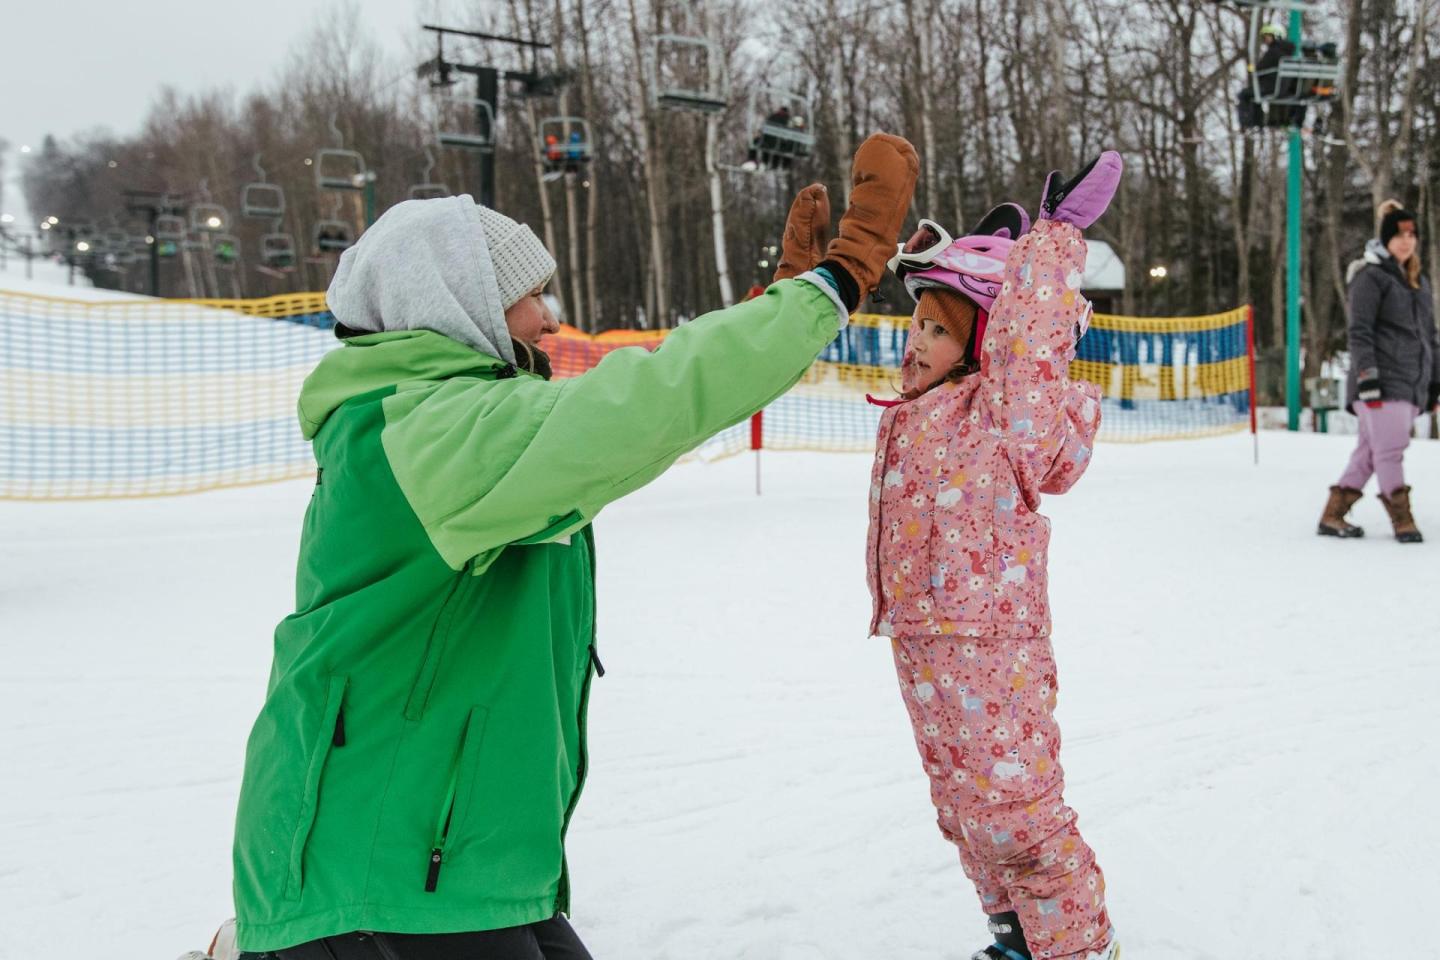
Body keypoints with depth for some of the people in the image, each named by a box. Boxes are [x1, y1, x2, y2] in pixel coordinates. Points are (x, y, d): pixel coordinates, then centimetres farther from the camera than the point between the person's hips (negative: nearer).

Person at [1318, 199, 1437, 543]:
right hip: (1383, 382, -7)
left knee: (1370, 451, 5)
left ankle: (1332, 516, 10)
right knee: (1390, 449, -10)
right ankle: (1402, 520, -3)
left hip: (1412, 384, 7)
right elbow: (1359, 332, -10)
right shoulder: (1371, 277, -2)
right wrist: (1367, 376, -18)